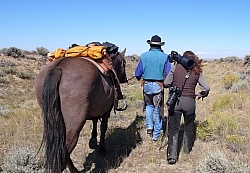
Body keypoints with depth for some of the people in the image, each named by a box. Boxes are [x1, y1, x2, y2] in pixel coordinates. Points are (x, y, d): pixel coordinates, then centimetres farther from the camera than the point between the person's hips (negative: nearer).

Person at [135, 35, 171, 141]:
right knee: (158, 110, 9)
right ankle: (156, 134, 16)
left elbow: (137, 74, 2)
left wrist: (140, 78, 25)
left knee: (149, 105, 26)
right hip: (159, 86, -1)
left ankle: (149, 126, 13)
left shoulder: (144, 56, -2)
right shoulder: (164, 57, -5)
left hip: (146, 85, 2)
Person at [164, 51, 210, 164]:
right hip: (189, 101, 1)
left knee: (173, 128, 4)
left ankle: (172, 155, -5)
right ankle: (187, 148, 39)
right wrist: (199, 96, 16)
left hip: (174, 101, -1)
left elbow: (166, 84, 1)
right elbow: (206, 88, 0)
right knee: (188, 126, 23)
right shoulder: (197, 72, 5)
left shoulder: (176, 67, 1)